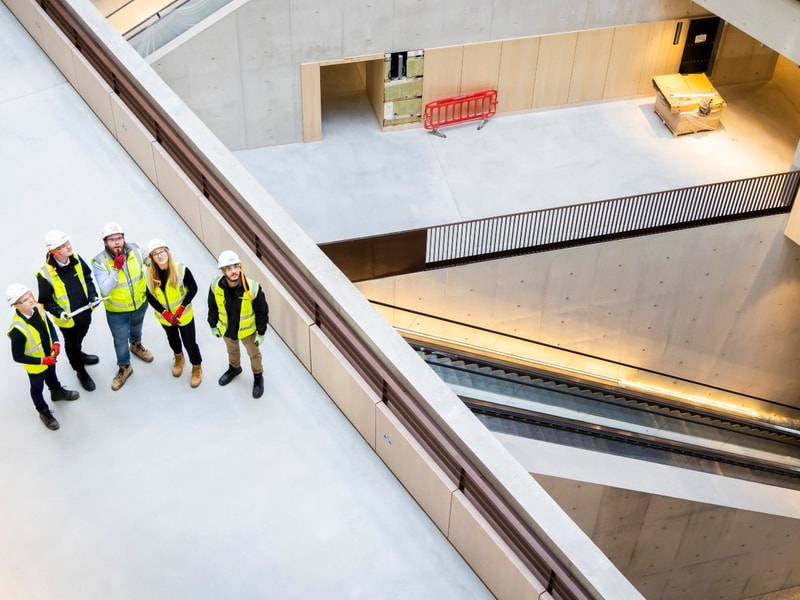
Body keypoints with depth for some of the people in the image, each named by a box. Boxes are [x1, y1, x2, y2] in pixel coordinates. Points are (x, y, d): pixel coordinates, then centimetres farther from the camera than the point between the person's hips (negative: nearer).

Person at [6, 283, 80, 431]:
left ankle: (57, 392, 66)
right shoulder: (17, 330, -41)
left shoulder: (37, 309, -22)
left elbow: (49, 325, -2)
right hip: (35, 366, -5)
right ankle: (44, 412, 49)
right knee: (37, 389, 23)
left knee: (51, 375, 35)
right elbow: (17, 357, -30)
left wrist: (56, 343, -16)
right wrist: (42, 361, -27)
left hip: (50, 356, 5)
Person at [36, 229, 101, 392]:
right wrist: (59, 313, -30)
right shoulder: (46, 274, -30)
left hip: (85, 311, 5)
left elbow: (87, 278, 2)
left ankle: (79, 355, 63)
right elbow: (45, 300, -17)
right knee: (71, 343, 20)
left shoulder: (76, 259, -15)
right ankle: (81, 371, 44)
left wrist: (93, 295, -11)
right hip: (67, 318, -5)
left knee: (80, 337, 32)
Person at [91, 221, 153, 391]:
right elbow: (105, 289, -35)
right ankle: (124, 368, 41)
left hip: (140, 304, 3)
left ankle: (136, 345, 65)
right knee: (120, 341, 16)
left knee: (136, 328, 33)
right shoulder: (99, 262, -28)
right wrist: (116, 268, -40)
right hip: (116, 311, -3)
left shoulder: (136, 251, -19)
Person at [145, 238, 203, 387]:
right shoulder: (149, 274, -20)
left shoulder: (182, 270, -26)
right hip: (164, 317, 3)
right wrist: (165, 313, -19)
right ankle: (178, 357, 59)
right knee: (173, 339, 28)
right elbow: (150, 296, -9)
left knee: (190, 342, 10)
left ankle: (196, 367, 38)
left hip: (184, 315, -3)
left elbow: (193, 289, -14)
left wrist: (181, 308, -22)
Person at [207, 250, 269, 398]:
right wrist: (213, 325, 4)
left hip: (248, 330, -2)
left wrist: (261, 333, -11)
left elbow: (262, 312, -19)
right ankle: (234, 368, 64)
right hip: (227, 329, 3)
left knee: (254, 354, 24)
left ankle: (258, 376, 52)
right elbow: (212, 307, -6)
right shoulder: (216, 286, -27)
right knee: (232, 351, 32)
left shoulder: (253, 288, -35)